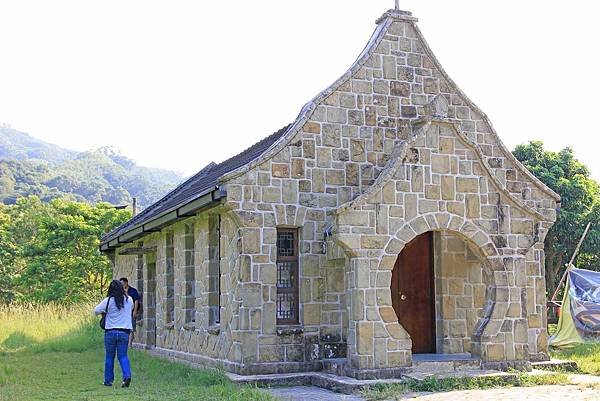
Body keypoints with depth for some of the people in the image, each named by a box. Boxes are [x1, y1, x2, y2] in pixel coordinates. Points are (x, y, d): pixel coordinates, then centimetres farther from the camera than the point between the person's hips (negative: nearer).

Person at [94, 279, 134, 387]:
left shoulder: (108, 300, -8)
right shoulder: (129, 300, 3)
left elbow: (96, 310, -2)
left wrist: (105, 311, 17)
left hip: (110, 332, -2)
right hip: (124, 332, 2)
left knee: (109, 357, 10)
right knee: (122, 356, 5)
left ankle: (108, 380, 17)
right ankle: (127, 375, -16)